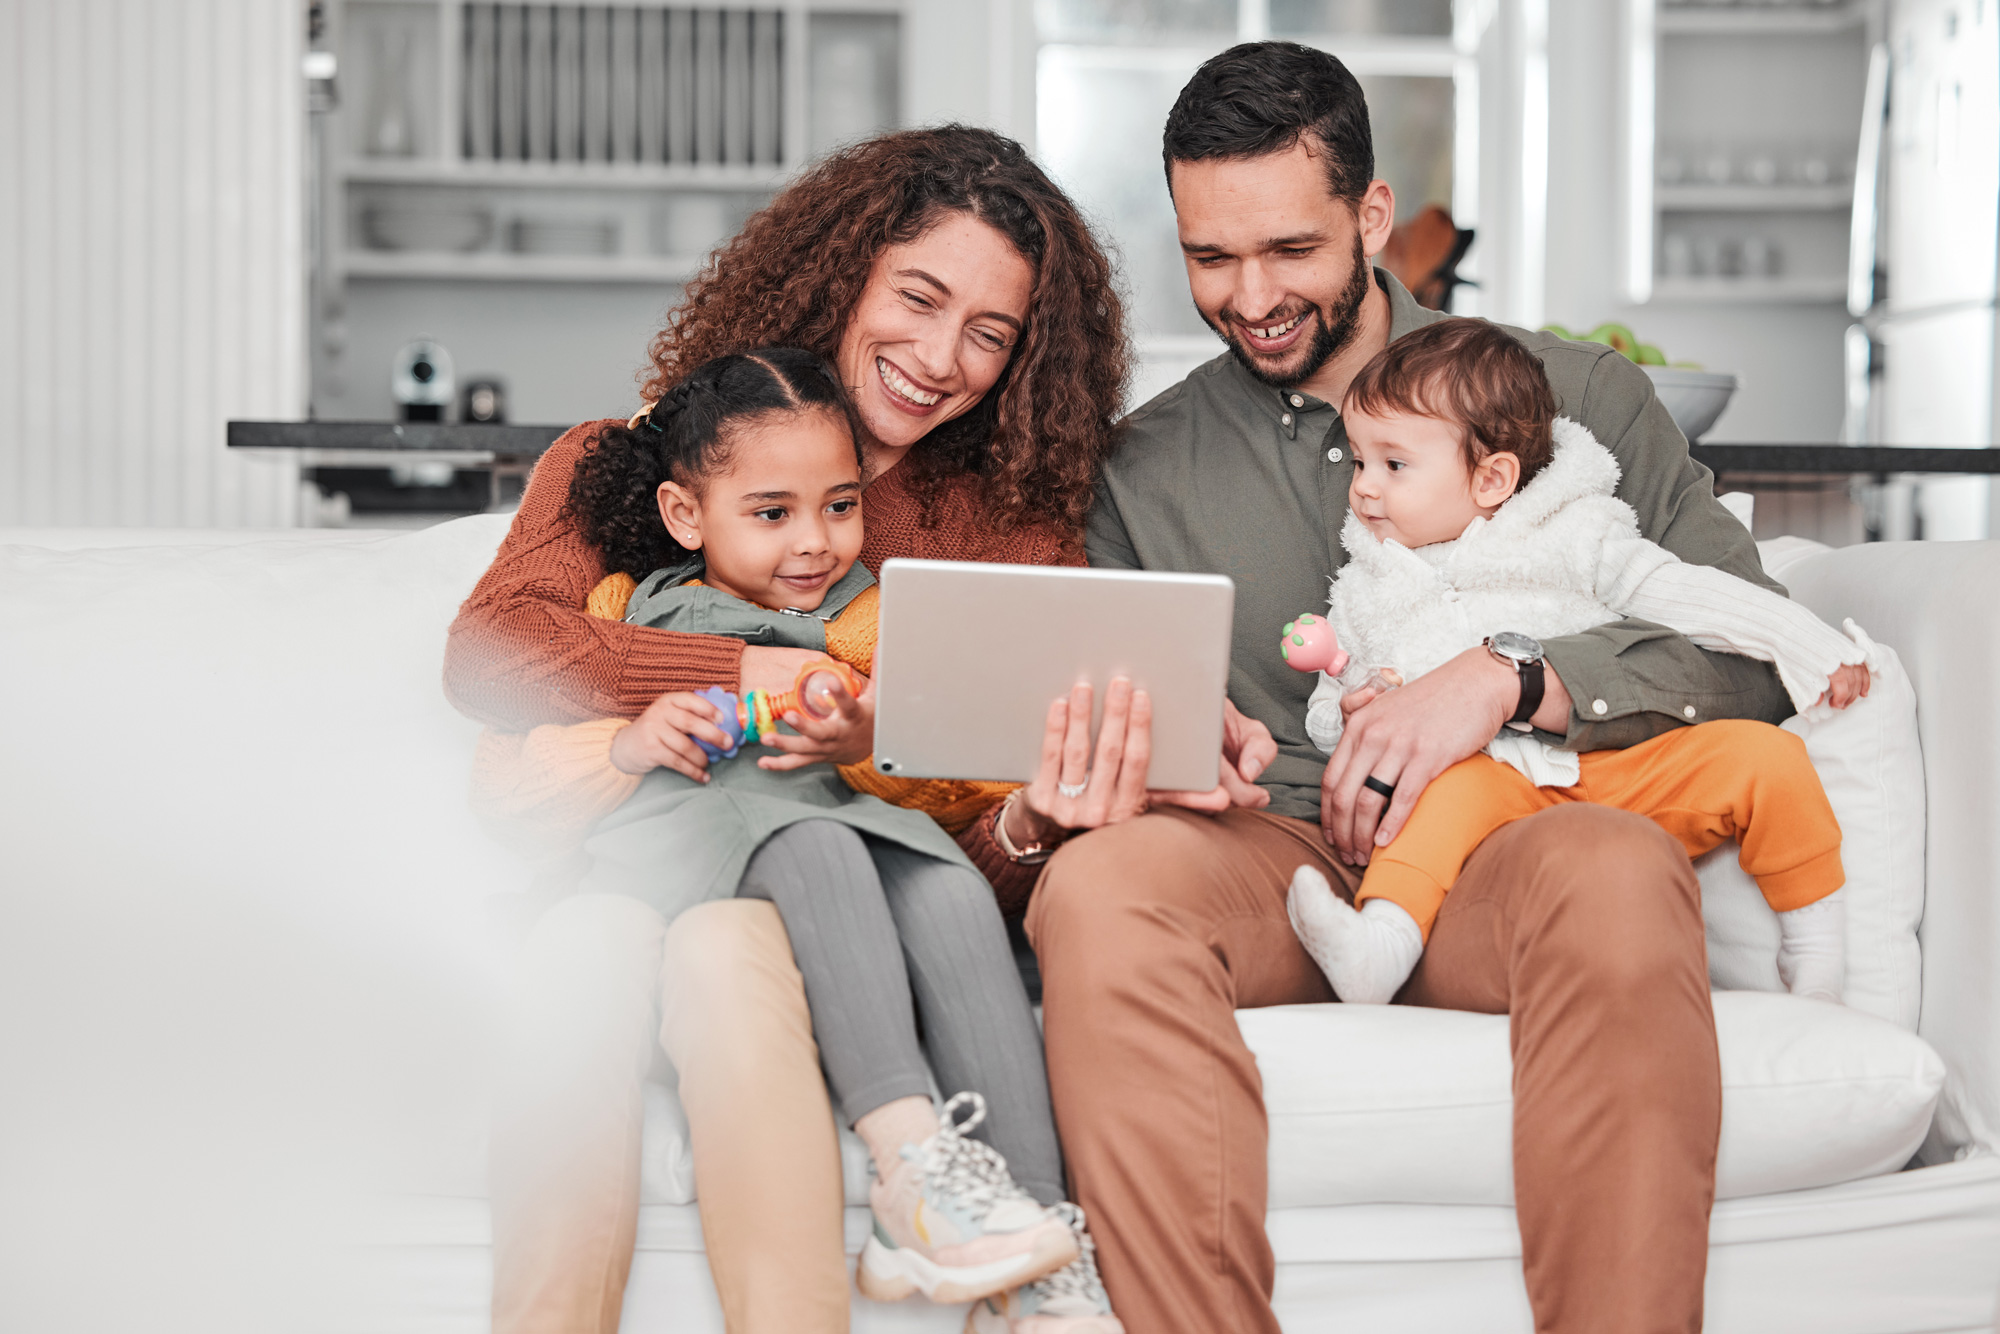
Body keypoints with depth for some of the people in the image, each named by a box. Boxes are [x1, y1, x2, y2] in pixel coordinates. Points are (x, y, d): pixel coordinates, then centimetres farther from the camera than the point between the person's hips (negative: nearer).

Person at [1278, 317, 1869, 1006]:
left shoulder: (1574, 536, 11)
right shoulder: (1363, 592, 20)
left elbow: (1682, 595, 9)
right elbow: (1326, 711, 25)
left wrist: (1812, 647, 4)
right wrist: (1352, 714, -1)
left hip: (1628, 768, 1)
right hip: (1500, 778, 0)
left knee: (1764, 754, -20)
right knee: (1454, 788, -35)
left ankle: (1816, 944, -6)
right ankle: (1381, 939, -55)